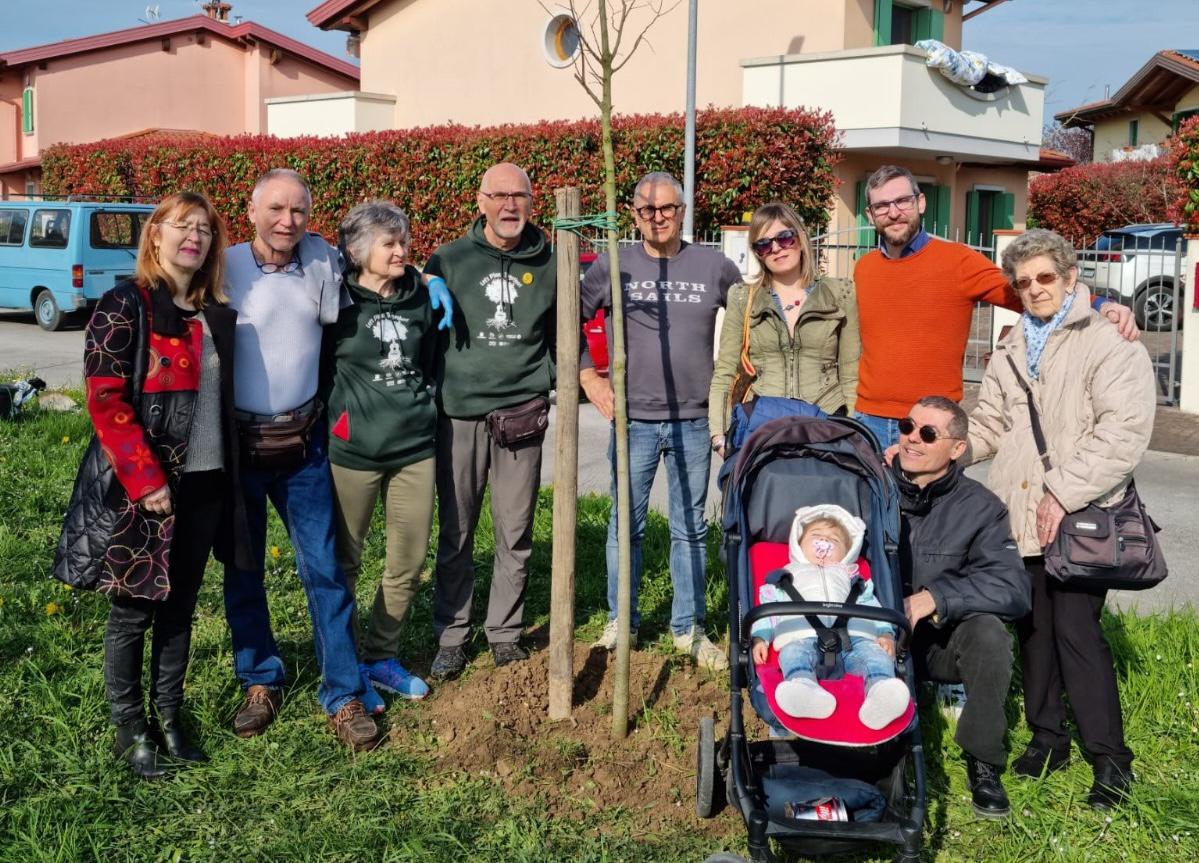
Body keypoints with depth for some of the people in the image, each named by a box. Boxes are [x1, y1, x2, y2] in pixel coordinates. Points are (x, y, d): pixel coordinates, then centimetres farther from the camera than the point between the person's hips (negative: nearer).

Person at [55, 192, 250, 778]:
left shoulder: (215, 314, 10)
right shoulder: (126, 306, -9)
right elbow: (104, 399, -15)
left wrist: (230, 475, 10)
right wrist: (145, 481, -19)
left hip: (205, 483, 6)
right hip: (144, 487, -6)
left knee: (180, 606, 14)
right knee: (134, 610, 6)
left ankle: (170, 717, 27)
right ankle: (130, 729, 19)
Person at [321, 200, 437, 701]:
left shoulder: (419, 297, 6)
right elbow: (315, 370, -1)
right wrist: (333, 416, -4)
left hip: (414, 447, 4)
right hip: (353, 451, -4)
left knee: (409, 563, 8)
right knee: (343, 563, 7)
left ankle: (381, 658, 25)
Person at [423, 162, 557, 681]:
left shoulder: (548, 264, 7)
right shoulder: (449, 260, 2)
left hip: (522, 414, 1)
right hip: (459, 412, -1)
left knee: (515, 536, 7)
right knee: (455, 536, 5)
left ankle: (505, 634, 21)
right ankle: (450, 638, 18)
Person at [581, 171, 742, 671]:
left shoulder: (715, 267, 3)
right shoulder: (612, 265, 0)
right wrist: (587, 375, 1)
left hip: (694, 421, 1)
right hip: (632, 420, -1)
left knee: (690, 528, 8)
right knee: (626, 525, 7)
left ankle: (689, 629, 19)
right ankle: (621, 623, 21)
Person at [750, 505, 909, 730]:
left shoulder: (851, 578, 41)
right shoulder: (786, 576, 39)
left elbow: (871, 607, 26)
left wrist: (886, 634, 4)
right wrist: (760, 638, 5)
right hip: (802, 634, -1)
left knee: (874, 653, -32)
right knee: (794, 653, -37)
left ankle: (880, 688, -61)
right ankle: (804, 687, -67)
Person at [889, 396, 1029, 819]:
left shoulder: (980, 509, -4)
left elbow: (1013, 587, -17)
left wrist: (936, 597, -27)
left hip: (938, 641, 0)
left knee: (987, 631, -31)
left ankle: (983, 764, -10)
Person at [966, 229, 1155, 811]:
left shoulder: (1109, 344, -4)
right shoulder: (1010, 353, 18)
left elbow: (1124, 432, -14)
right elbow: (989, 427, 23)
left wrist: (1063, 491, -17)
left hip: (1080, 521, -6)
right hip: (1020, 517, 6)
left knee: (1077, 630, -9)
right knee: (1033, 628, 10)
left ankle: (1110, 757, 3)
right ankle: (1048, 738, 24)